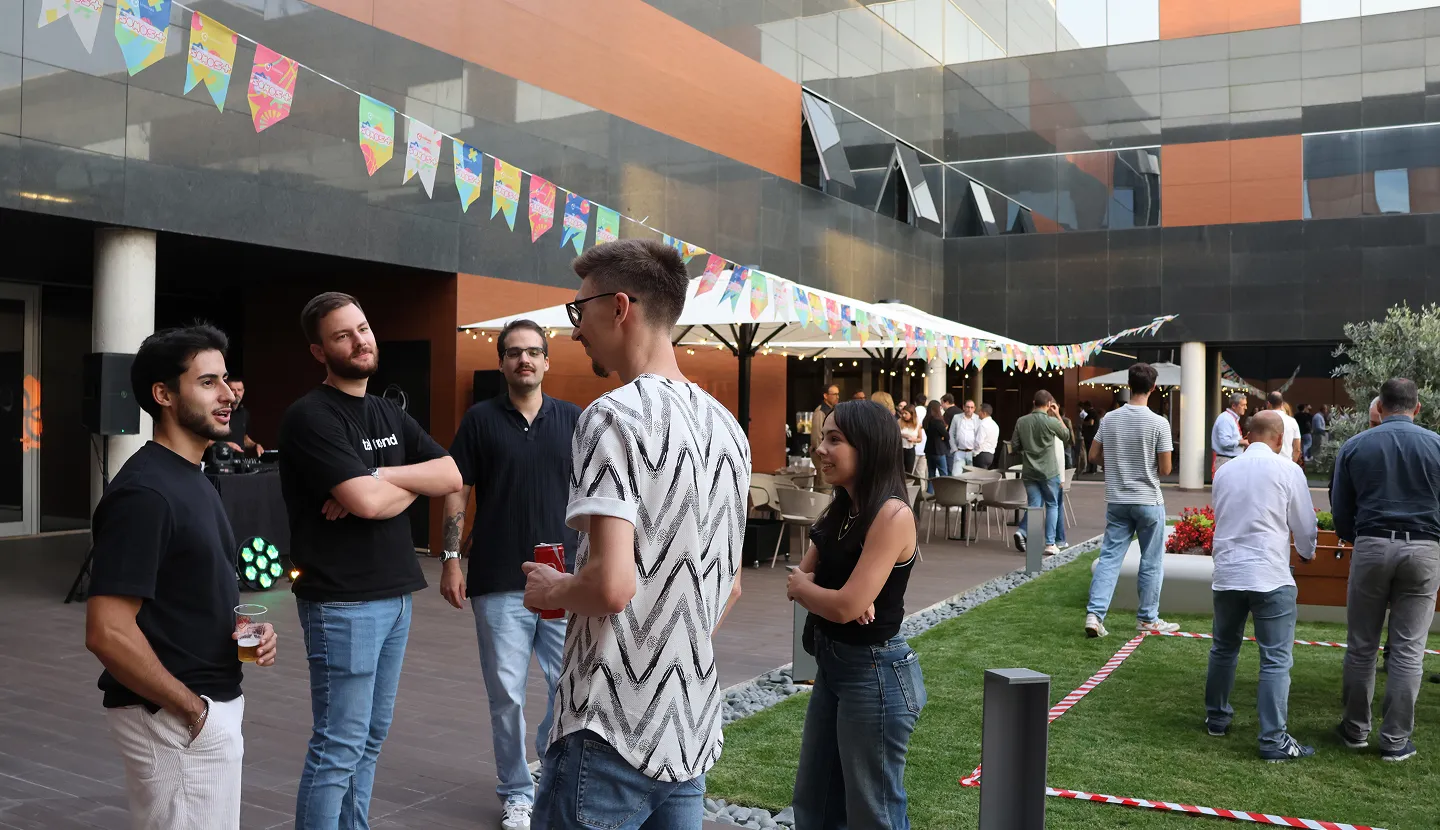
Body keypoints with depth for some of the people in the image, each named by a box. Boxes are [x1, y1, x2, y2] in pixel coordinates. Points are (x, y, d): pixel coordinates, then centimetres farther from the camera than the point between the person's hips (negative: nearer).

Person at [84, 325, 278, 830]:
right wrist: (192, 709, -17)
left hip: (212, 705, 9)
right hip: (173, 719, -9)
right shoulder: (143, 492, -20)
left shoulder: (191, 478, 9)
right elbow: (108, 632, -25)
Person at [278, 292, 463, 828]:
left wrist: (379, 476, -12)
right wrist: (395, 484, 0)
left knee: (370, 738, 14)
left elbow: (450, 477, 3)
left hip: (396, 597, 8)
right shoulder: (311, 417, -11)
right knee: (339, 746, -2)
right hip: (343, 603, -7)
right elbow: (367, 501, -22)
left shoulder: (390, 416, 14)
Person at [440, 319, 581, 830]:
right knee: (507, 696, 5)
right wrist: (451, 559, -3)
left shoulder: (573, 420, 6)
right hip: (498, 583, -1)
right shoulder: (480, 420, 1)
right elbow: (456, 491, 3)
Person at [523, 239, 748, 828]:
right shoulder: (726, 427, 8)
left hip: (613, 734, -7)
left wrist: (552, 589, -6)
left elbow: (612, 583, -25)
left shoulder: (614, 416, -16)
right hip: (692, 733, 8)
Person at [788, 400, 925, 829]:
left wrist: (801, 586, -5)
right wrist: (821, 590, -18)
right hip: (830, 665, 9)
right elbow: (800, 579, 4)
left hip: (874, 673, -9)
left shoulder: (892, 514, -21)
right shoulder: (840, 511, 7)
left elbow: (846, 605, -26)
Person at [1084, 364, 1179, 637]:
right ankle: (1147, 619, 18)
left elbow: (1094, 456, 6)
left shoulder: (1109, 419, -1)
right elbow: (1165, 469, -10)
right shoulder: (1158, 423, -13)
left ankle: (1094, 613, -3)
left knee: (1109, 557, 6)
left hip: (1117, 500, 4)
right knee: (1151, 562, 10)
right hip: (1148, 501, -3)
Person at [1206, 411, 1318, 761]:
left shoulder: (1224, 472, 7)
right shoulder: (1287, 470, -5)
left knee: (1223, 649, 19)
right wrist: (1307, 552, 26)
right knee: (1276, 660, -1)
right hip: (1270, 577, -5)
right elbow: (1304, 524, 4)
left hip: (1226, 574, 5)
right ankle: (1273, 739, -2)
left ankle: (1217, 718, 31)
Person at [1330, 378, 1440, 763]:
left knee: (1361, 645, 11)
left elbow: (1340, 509, 7)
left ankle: (1355, 729, 20)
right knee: (1408, 649, 5)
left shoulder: (1354, 447, 3)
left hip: (1372, 546, 0)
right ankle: (1396, 741, 9)